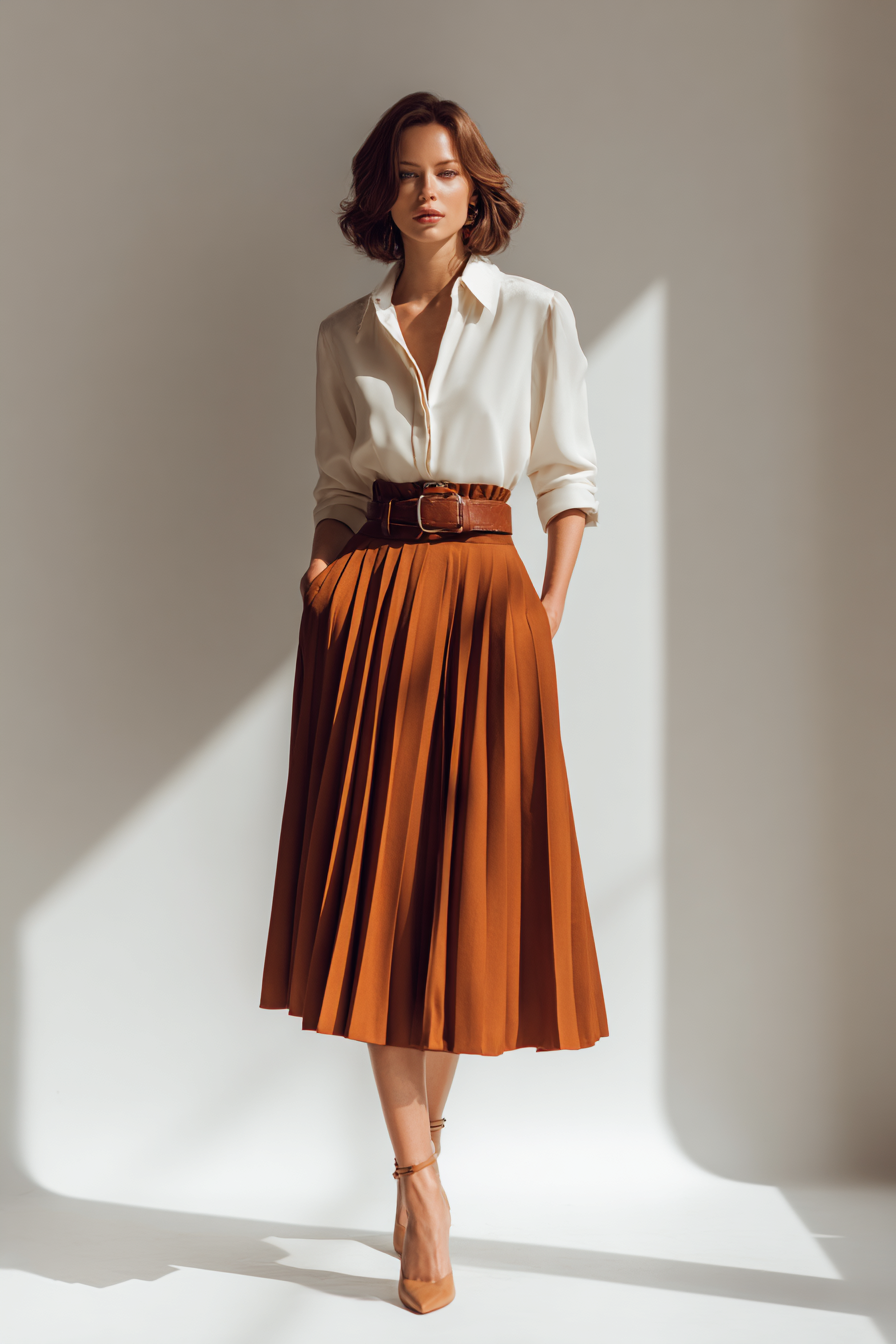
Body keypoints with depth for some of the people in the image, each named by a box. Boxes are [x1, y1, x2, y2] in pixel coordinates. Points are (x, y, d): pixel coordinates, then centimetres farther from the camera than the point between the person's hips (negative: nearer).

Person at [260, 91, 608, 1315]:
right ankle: (422, 1183, 6)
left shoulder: (537, 317, 7)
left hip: (484, 600, -1)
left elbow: (571, 473, 6)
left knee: (473, 875, 1)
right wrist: (322, 593, 1)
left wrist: (552, 602, -5)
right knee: (376, 877, -4)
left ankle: (424, 1137, 23)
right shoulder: (343, 337, 12)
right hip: (370, 605, 2)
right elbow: (337, 490, 15)